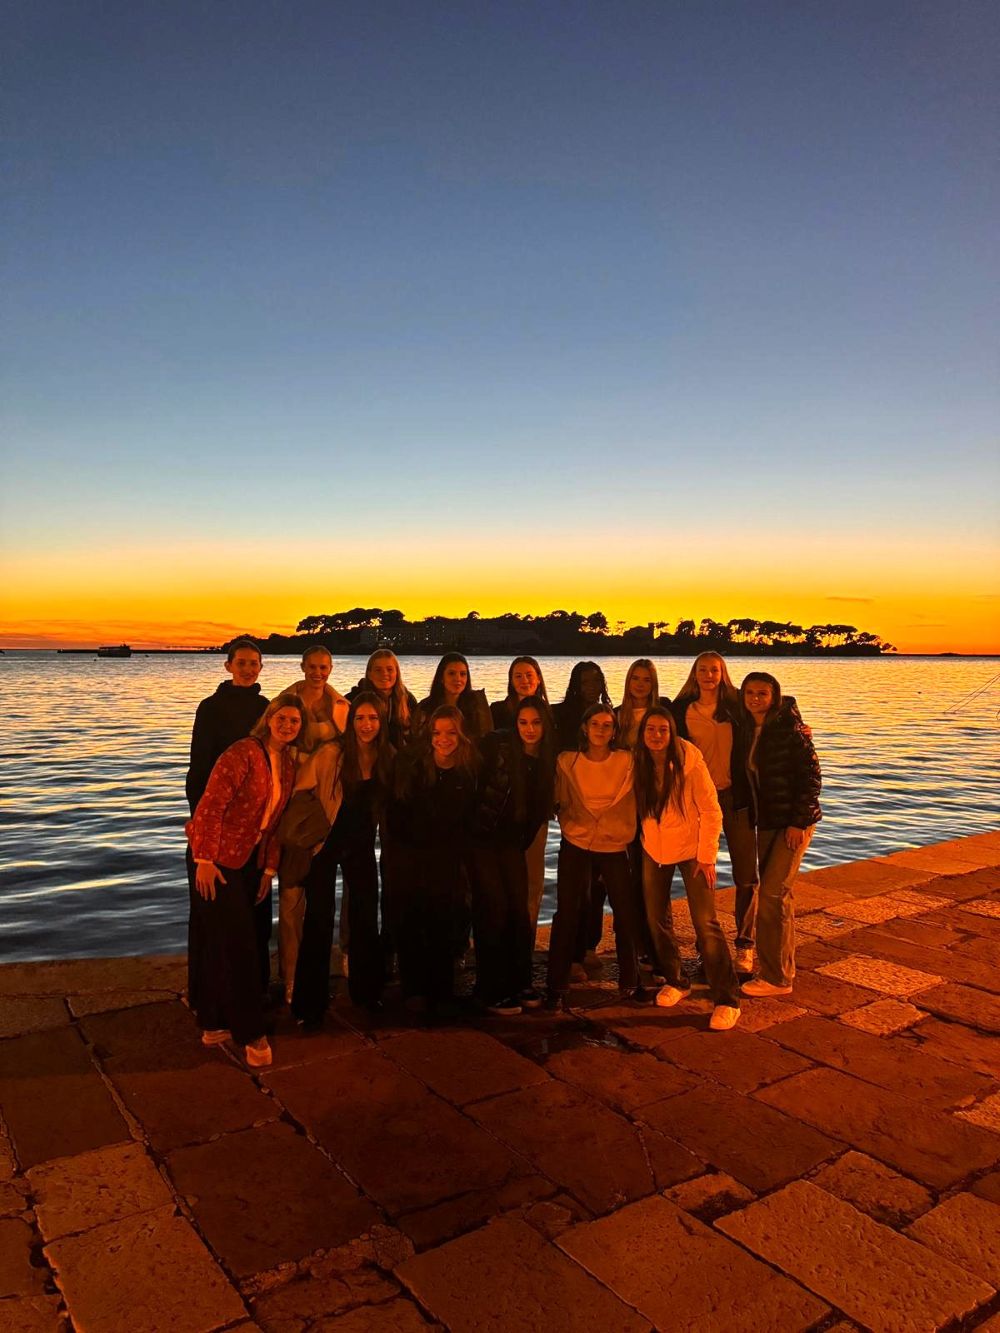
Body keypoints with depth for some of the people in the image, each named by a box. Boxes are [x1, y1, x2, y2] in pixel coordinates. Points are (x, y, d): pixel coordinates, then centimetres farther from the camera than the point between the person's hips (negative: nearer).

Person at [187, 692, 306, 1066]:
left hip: (251, 861, 7)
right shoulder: (244, 752, -17)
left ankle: (214, 1023, 27)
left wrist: (269, 868, 10)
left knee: (219, 941, 15)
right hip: (217, 858, -7)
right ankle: (250, 1032, 7)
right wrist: (204, 859, -22)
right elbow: (211, 805, -20)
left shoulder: (288, 764, 6)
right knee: (238, 943, -3)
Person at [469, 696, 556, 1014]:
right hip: (482, 838, -4)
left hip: (511, 843, 4)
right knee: (494, 910, -4)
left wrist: (524, 843, 11)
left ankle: (520, 983, 18)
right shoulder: (497, 745, -11)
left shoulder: (547, 761, 4)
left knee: (520, 910, 2)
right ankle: (493, 991, 8)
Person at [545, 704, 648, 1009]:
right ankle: (557, 986, 13)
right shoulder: (567, 761, -1)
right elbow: (561, 803, 8)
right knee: (567, 914, 0)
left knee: (626, 914, 3)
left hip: (615, 846, 0)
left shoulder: (626, 761, -3)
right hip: (575, 845, 0)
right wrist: (571, 825, 0)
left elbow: (630, 801, 3)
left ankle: (630, 983, 23)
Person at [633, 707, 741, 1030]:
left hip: (690, 849, -4)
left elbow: (710, 810, -14)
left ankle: (727, 1000, 0)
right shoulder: (639, 764, -6)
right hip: (654, 851, 4)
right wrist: (635, 847, 6)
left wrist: (707, 857, -15)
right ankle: (674, 981, 31)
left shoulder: (689, 761, -18)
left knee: (706, 923, -10)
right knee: (656, 919, 9)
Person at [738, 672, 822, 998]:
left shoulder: (789, 727, -13)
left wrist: (798, 822, -19)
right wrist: (752, 816, 9)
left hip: (793, 822, -7)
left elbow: (811, 775, -16)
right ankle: (783, 968, 28)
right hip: (766, 822, 7)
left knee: (772, 895, -9)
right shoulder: (748, 730, 8)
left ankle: (775, 977, 2)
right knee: (777, 895, 15)